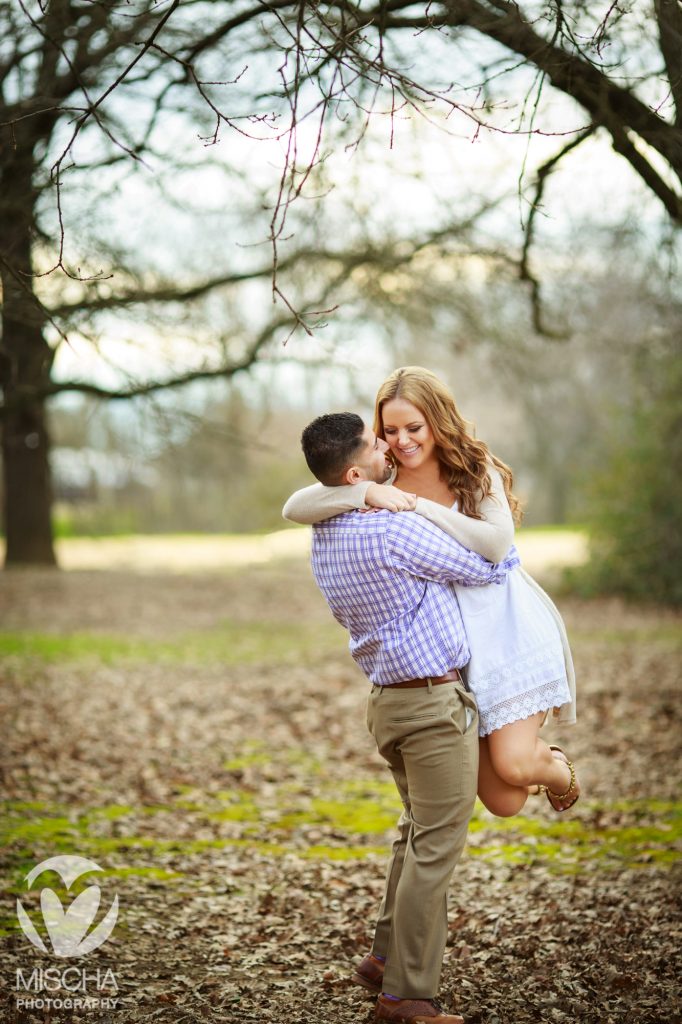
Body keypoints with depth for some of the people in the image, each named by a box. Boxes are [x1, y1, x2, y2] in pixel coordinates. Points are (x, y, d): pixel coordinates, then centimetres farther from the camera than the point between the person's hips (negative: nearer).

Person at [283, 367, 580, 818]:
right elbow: (295, 508, -12)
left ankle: (559, 770, 22)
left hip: (507, 631, -2)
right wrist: (364, 492, -27)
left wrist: (417, 505, -22)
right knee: (504, 802, -1)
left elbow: (497, 542, -21)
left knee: (514, 765, -15)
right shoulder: (382, 481, 0)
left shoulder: (475, 471, -3)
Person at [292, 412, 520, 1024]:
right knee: (435, 846, -1)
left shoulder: (325, 537, 6)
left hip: (389, 699, 9)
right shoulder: (395, 531, -22)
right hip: (436, 702, -9)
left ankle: (388, 957, 27)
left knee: (420, 831, 22)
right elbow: (488, 569, -12)